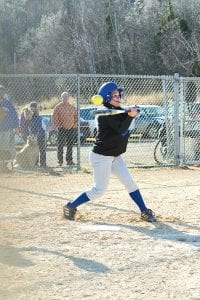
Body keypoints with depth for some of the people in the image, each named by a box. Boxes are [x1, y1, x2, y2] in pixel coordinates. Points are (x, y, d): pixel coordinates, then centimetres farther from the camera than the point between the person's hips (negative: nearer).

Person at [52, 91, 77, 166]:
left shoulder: (72, 107, 12)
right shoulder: (58, 107, 0)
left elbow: (76, 117, 18)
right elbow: (54, 118, -2)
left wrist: (75, 125, 4)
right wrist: (59, 125, -10)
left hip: (71, 129, 4)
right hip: (62, 129, -4)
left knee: (70, 146, 7)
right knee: (60, 146, -5)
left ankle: (69, 161, 14)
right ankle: (60, 161, 0)